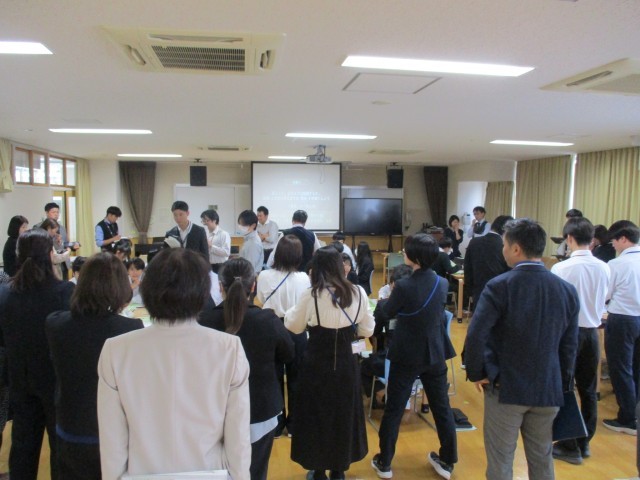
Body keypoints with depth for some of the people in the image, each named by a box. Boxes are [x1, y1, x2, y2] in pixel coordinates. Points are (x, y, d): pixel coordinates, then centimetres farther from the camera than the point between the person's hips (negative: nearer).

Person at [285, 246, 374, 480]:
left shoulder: (311, 295, -17)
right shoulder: (358, 293, -7)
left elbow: (294, 326, -2)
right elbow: (367, 330, 4)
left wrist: (293, 310, 16)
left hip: (318, 365, -3)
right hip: (346, 364, 3)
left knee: (317, 415, 16)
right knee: (344, 414, 20)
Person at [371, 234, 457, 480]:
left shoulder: (404, 286, -21)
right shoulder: (442, 283, -4)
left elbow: (387, 313, -6)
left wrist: (394, 292, 12)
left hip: (406, 355, -4)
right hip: (436, 354, 5)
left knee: (393, 410, 9)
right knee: (442, 408, 17)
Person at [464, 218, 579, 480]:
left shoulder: (499, 286, -16)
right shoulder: (567, 290, -2)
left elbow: (475, 336, -22)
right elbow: (570, 345, 3)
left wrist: (476, 373, -7)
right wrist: (563, 384, 14)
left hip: (505, 387, -4)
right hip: (548, 390, 4)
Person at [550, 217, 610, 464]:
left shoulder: (561, 268, -18)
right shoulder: (604, 268, -3)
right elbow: (602, 304, 4)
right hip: (592, 332, 5)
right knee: (588, 389, 16)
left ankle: (569, 446, 17)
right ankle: (584, 442, 29)